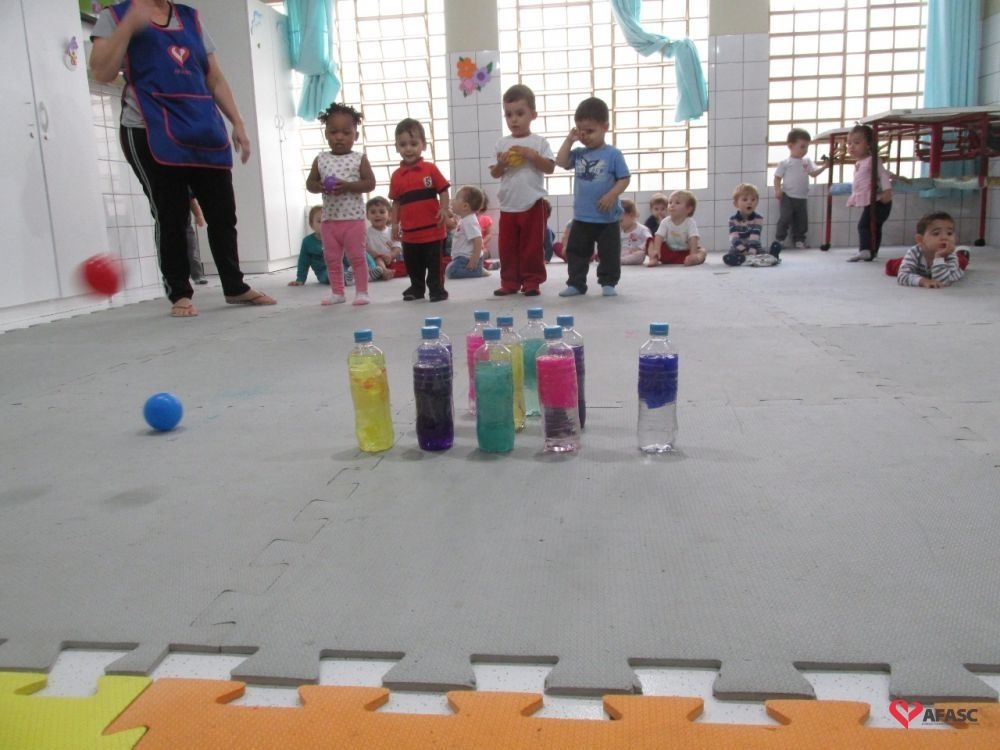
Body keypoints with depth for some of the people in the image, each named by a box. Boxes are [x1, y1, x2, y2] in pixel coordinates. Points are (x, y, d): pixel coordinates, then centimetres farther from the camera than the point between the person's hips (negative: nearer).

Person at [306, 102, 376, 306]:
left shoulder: (359, 158, -3)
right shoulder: (321, 159, 6)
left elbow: (370, 183, -9)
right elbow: (309, 183, 9)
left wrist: (346, 186, -20)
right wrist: (320, 186, -13)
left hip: (354, 218, -4)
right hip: (329, 219, 4)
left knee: (357, 257, 0)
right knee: (332, 258, 10)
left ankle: (361, 292, 8)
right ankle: (337, 292, 21)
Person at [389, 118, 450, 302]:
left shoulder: (430, 169, -4)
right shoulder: (396, 176, 4)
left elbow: (443, 191, -1)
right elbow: (396, 202, 11)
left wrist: (444, 210, -15)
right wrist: (395, 224, 9)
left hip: (432, 229, -3)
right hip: (410, 231, 3)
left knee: (434, 263, 4)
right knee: (413, 265, 15)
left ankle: (437, 289, 14)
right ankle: (416, 288, 32)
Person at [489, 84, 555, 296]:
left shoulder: (539, 142, 0)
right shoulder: (501, 144, 7)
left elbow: (550, 168, -7)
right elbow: (494, 174, 8)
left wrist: (532, 155, -16)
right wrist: (501, 164, -12)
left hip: (533, 204, -3)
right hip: (508, 205, 3)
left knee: (532, 246, 2)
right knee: (507, 247, 6)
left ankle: (532, 282, 11)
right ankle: (509, 282, 15)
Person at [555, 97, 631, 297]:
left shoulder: (613, 154, -8)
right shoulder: (579, 154, 7)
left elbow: (625, 178, -8)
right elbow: (561, 162, -2)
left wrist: (612, 195, -21)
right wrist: (569, 140, -3)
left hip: (607, 217, -4)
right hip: (581, 217, 4)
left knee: (609, 253, 5)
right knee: (576, 252, 8)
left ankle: (608, 283, 17)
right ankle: (576, 283, 17)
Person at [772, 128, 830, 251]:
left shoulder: (807, 161, 10)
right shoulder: (785, 163, -2)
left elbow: (814, 173, 5)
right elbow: (777, 177, -1)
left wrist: (824, 166, -9)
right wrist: (777, 190, -14)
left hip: (802, 197, 5)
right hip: (787, 196, -5)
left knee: (802, 220, 8)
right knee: (785, 218, -9)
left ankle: (799, 239, 18)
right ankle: (779, 239, 2)